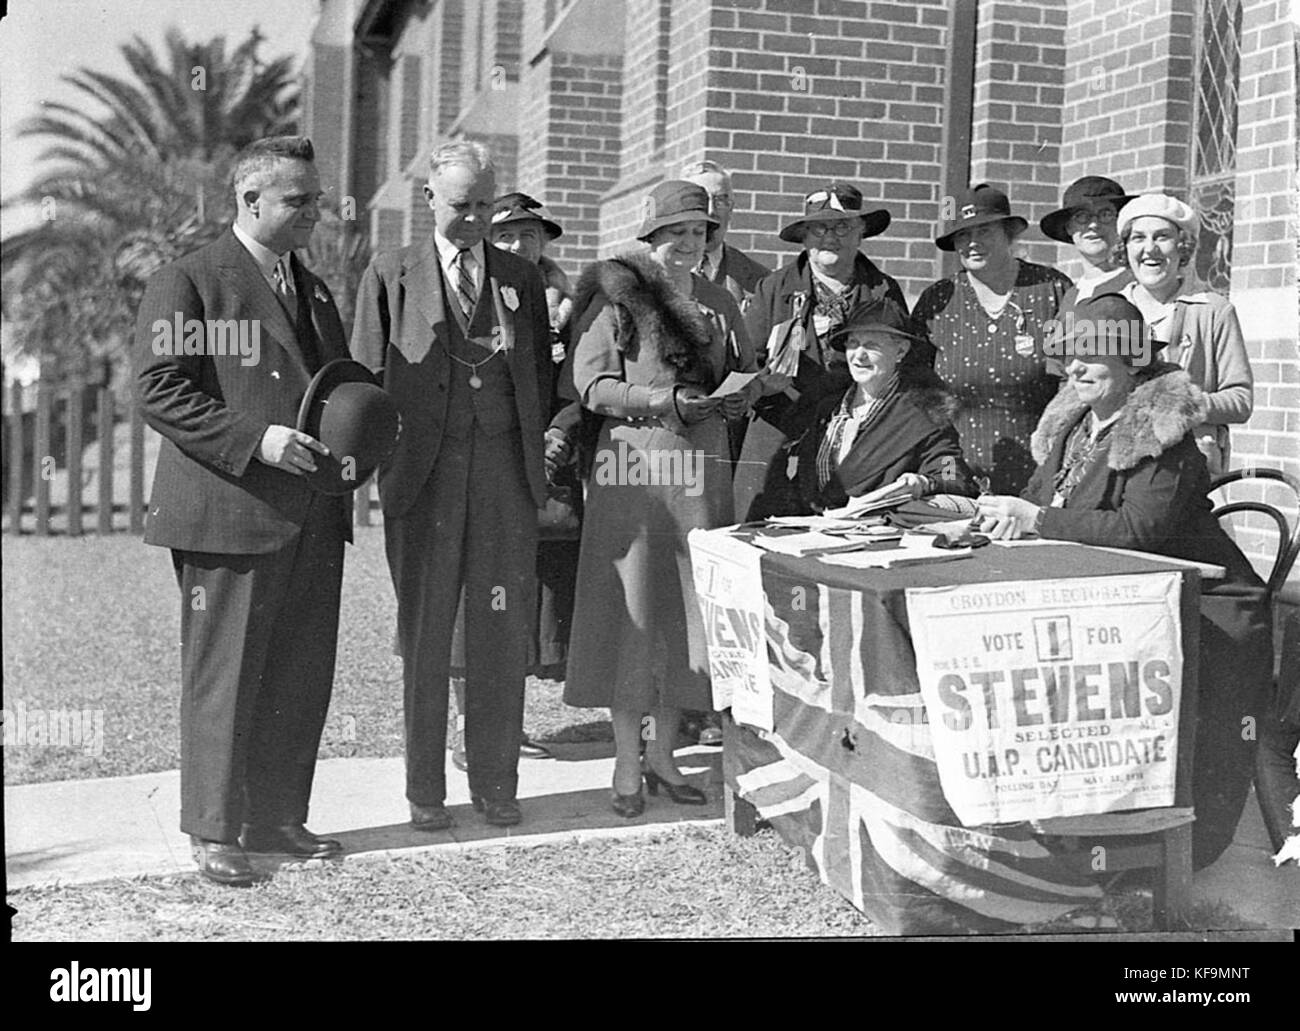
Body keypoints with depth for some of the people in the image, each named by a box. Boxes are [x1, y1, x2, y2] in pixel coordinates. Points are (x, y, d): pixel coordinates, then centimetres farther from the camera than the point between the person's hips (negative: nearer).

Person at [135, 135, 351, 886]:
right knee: (225, 678, 0)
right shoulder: (188, 283, -3)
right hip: (231, 513, -7)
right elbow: (160, 392, -11)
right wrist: (255, 441, -19)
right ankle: (215, 831, 11)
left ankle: (278, 818, 21)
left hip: (312, 515, 7)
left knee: (303, 678, 10)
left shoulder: (314, 289, 20)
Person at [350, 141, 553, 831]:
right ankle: (425, 792, 13)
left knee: (502, 633, 4)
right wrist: (377, 454, -4)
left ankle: (495, 784, 16)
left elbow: (543, 379, 17)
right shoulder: (389, 277, 5)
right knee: (424, 633, 4)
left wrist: (533, 451, 5)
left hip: (505, 470, 2)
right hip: (422, 475, -2)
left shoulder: (522, 280, 13)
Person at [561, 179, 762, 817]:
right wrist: (664, 401, -16)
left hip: (702, 473, 5)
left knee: (693, 609, 4)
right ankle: (627, 767, 5)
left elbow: (747, 374, 18)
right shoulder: (616, 298, 0)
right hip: (633, 466, -5)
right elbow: (589, 383, -6)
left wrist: (735, 398, -5)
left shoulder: (719, 303, 16)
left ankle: (662, 754, 16)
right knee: (631, 609, -4)